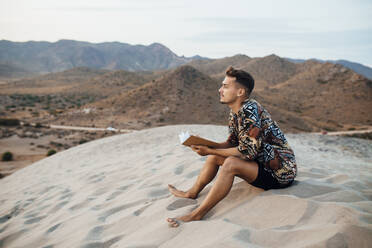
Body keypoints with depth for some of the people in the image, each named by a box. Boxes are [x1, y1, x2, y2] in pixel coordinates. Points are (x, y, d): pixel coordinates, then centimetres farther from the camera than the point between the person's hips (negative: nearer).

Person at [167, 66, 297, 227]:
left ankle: (196, 215, -22)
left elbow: (247, 152, -27)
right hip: (263, 163, 9)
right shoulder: (235, 112, 4)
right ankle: (192, 193, 24)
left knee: (231, 163, -30)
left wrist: (210, 151, -21)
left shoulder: (250, 109, -25)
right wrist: (205, 145, -6)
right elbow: (232, 143, 10)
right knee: (215, 156, 7)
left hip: (281, 172, -9)